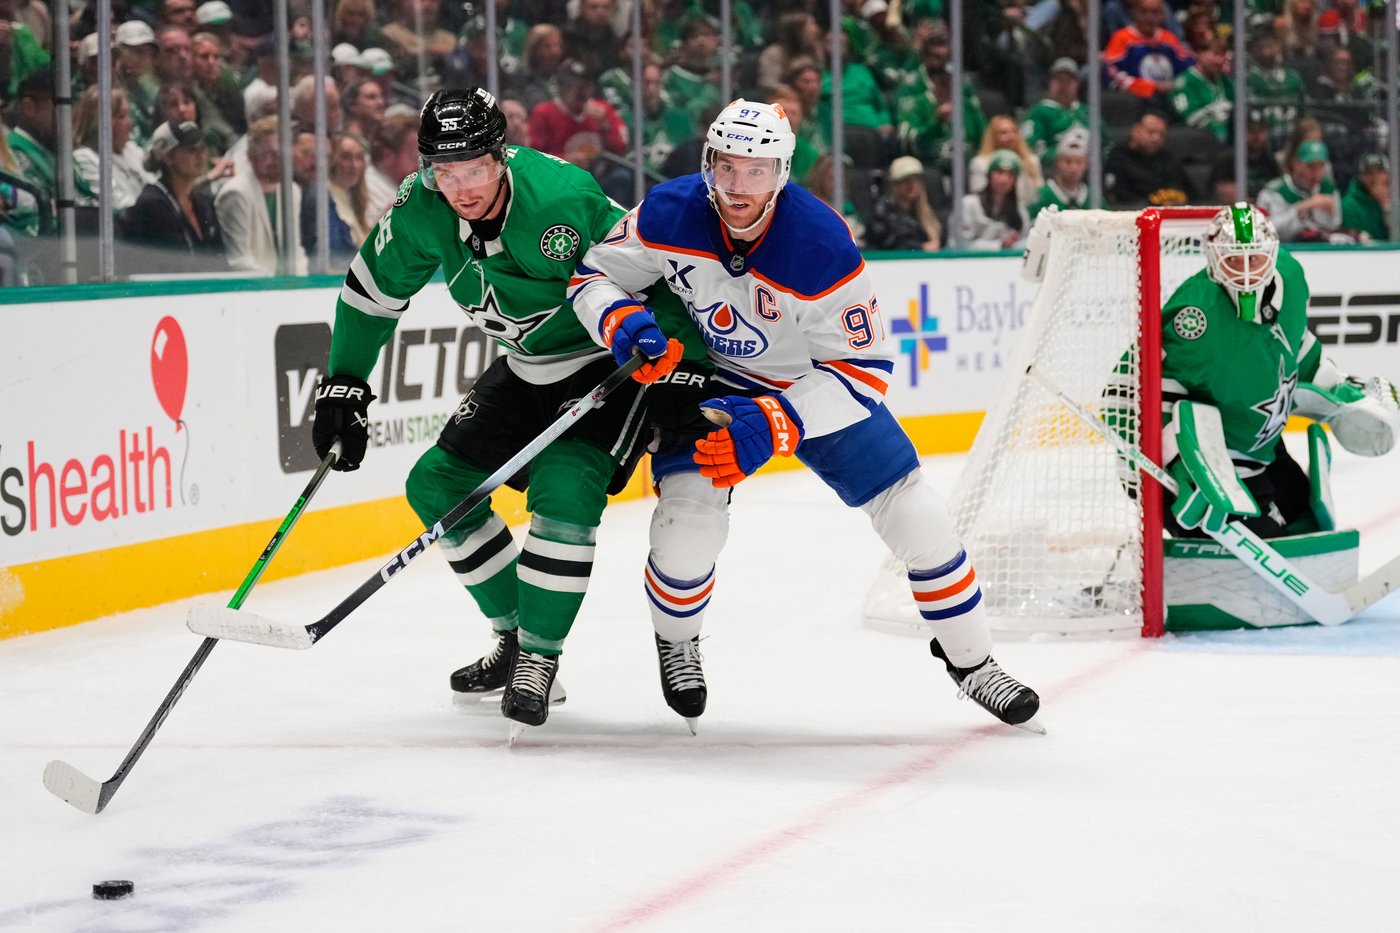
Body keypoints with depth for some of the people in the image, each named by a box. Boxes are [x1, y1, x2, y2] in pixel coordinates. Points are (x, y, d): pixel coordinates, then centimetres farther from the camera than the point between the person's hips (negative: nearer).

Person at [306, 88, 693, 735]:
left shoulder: (562, 199, -33)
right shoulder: (421, 210, -13)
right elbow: (373, 291, 3)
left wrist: (688, 359, -30)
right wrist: (344, 384, 2)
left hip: (612, 361, -7)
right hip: (526, 367, 7)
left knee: (564, 492, -26)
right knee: (437, 484, 4)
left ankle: (541, 656, -9)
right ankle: (514, 635, 18)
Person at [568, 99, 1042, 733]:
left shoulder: (822, 245, -32)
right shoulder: (670, 214, -24)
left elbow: (864, 368, -28)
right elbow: (593, 275, -8)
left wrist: (772, 424, -38)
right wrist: (623, 323, -31)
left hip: (816, 381, 0)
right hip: (707, 376, 1)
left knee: (914, 515, -5)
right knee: (688, 517, -21)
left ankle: (970, 660, 18)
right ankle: (676, 645, 13)